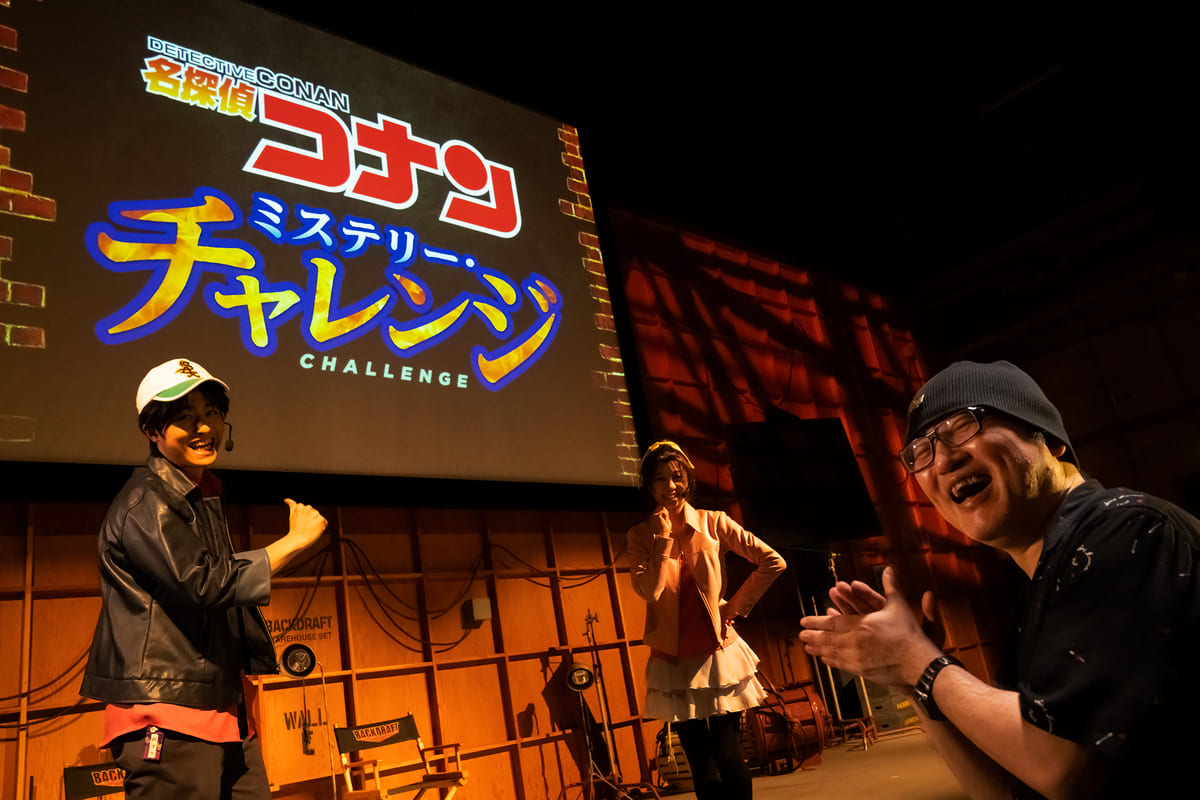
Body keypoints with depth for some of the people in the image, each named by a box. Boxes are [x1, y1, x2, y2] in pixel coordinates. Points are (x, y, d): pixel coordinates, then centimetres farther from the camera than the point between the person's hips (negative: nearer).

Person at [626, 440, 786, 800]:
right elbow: (649, 591, -14)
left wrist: (735, 606, -4)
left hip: (717, 654, -1)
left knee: (729, 758, -2)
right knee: (703, 768, 8)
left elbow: (773, 562, -3)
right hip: (674, 660, 1)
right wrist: (664, 537, -15)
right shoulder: (640, 536, 0)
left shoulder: (713, 523, -3)